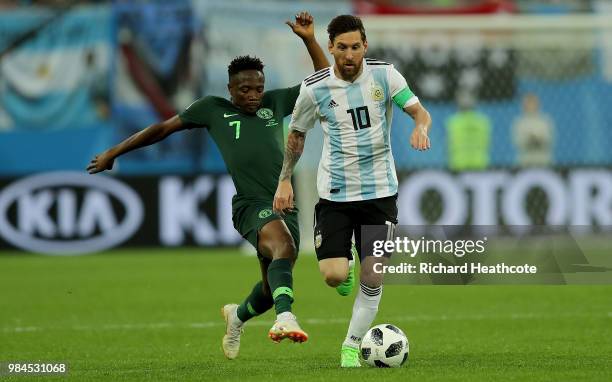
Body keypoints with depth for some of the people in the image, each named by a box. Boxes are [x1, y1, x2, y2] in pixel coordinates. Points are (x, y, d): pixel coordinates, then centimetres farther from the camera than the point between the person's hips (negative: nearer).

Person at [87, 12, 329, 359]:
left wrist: (309, 40, 6)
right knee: (284, 244, -37)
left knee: (273, 288, 13)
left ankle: (238, 316, 46)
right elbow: (164, 128, 17)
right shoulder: (213, 109, 9)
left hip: (286, 206, 5)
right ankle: (286, 318, -57)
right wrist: (114, 152, 22)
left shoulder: (276, 102, 17)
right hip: (251, 204, -5)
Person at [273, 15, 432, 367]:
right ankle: (346, 265, 26)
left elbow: (420, 111, -10)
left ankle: (352, 345, 14)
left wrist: (421, 129, -33)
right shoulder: (315, 88, -6)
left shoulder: (384, 75, -7)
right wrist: (285, 180, 5)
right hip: (334, 192, 0)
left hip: (379, 190, 0)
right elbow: (297, 134, 9)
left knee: (373, 279, -3)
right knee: (334, 276, -11)